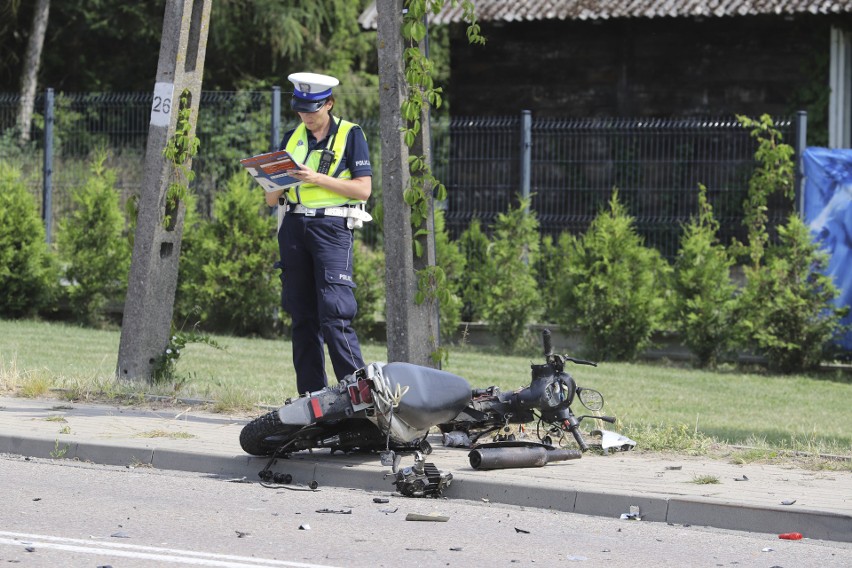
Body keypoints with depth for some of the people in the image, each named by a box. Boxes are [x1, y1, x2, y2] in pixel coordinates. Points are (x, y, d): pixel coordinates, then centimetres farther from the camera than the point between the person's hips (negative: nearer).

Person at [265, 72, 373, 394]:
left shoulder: (350, 135, 2)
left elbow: (363, 188, -6)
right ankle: (311, 395, 6)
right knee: (302, 316, 4)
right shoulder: (292, 138, 16)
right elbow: (271, 200, 16)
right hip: (294, 228, 5)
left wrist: (319, 179, -16)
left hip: (332, 226, -5)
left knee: (334, 314, -15)